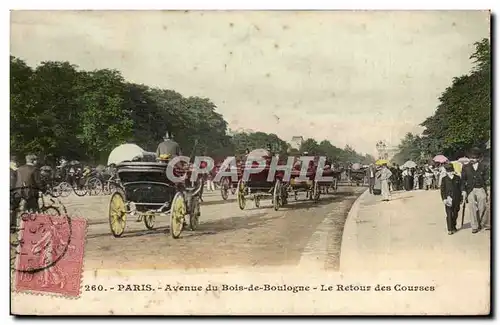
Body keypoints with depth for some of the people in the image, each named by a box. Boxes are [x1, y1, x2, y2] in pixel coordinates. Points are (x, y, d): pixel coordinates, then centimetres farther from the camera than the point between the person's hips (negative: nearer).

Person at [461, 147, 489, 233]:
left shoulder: (482, 166, 8)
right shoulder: (466, 167, 7)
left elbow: (485, 179, 11)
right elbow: (463, 180, 6)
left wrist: (486, 191, 8)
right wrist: (463, 191, -2)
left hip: (481, 189, 0)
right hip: (470, 190, 0)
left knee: (482, 208, -1)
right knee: (473, 209, -1)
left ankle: (484, 224, 14)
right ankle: (475, 226, 6)